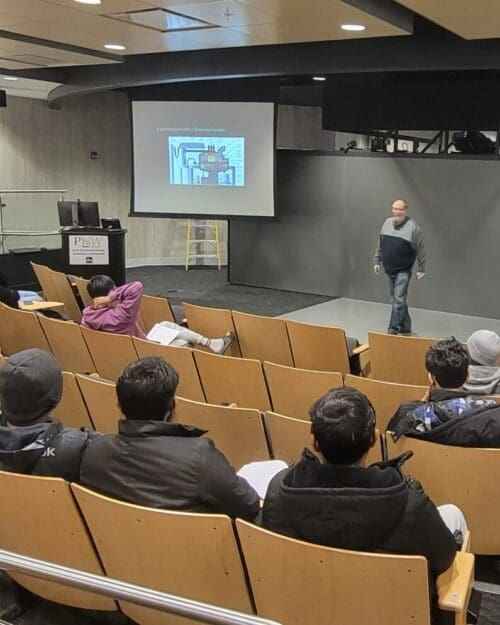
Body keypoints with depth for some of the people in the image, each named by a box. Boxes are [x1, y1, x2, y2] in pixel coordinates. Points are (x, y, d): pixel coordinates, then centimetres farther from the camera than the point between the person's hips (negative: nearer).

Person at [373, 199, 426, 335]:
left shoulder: (412, 227, -12)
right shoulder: (387, 223, 6)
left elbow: (421, 251, -8)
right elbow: (380, 245, 15)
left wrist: (421, 269, -7)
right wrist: (377, 261, 15)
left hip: (403, 271, -6)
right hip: (388, 269, 6)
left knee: (398, 300, -8)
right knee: (397, 299, 13)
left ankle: (394, 329, -6)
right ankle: (405, 326, 24)